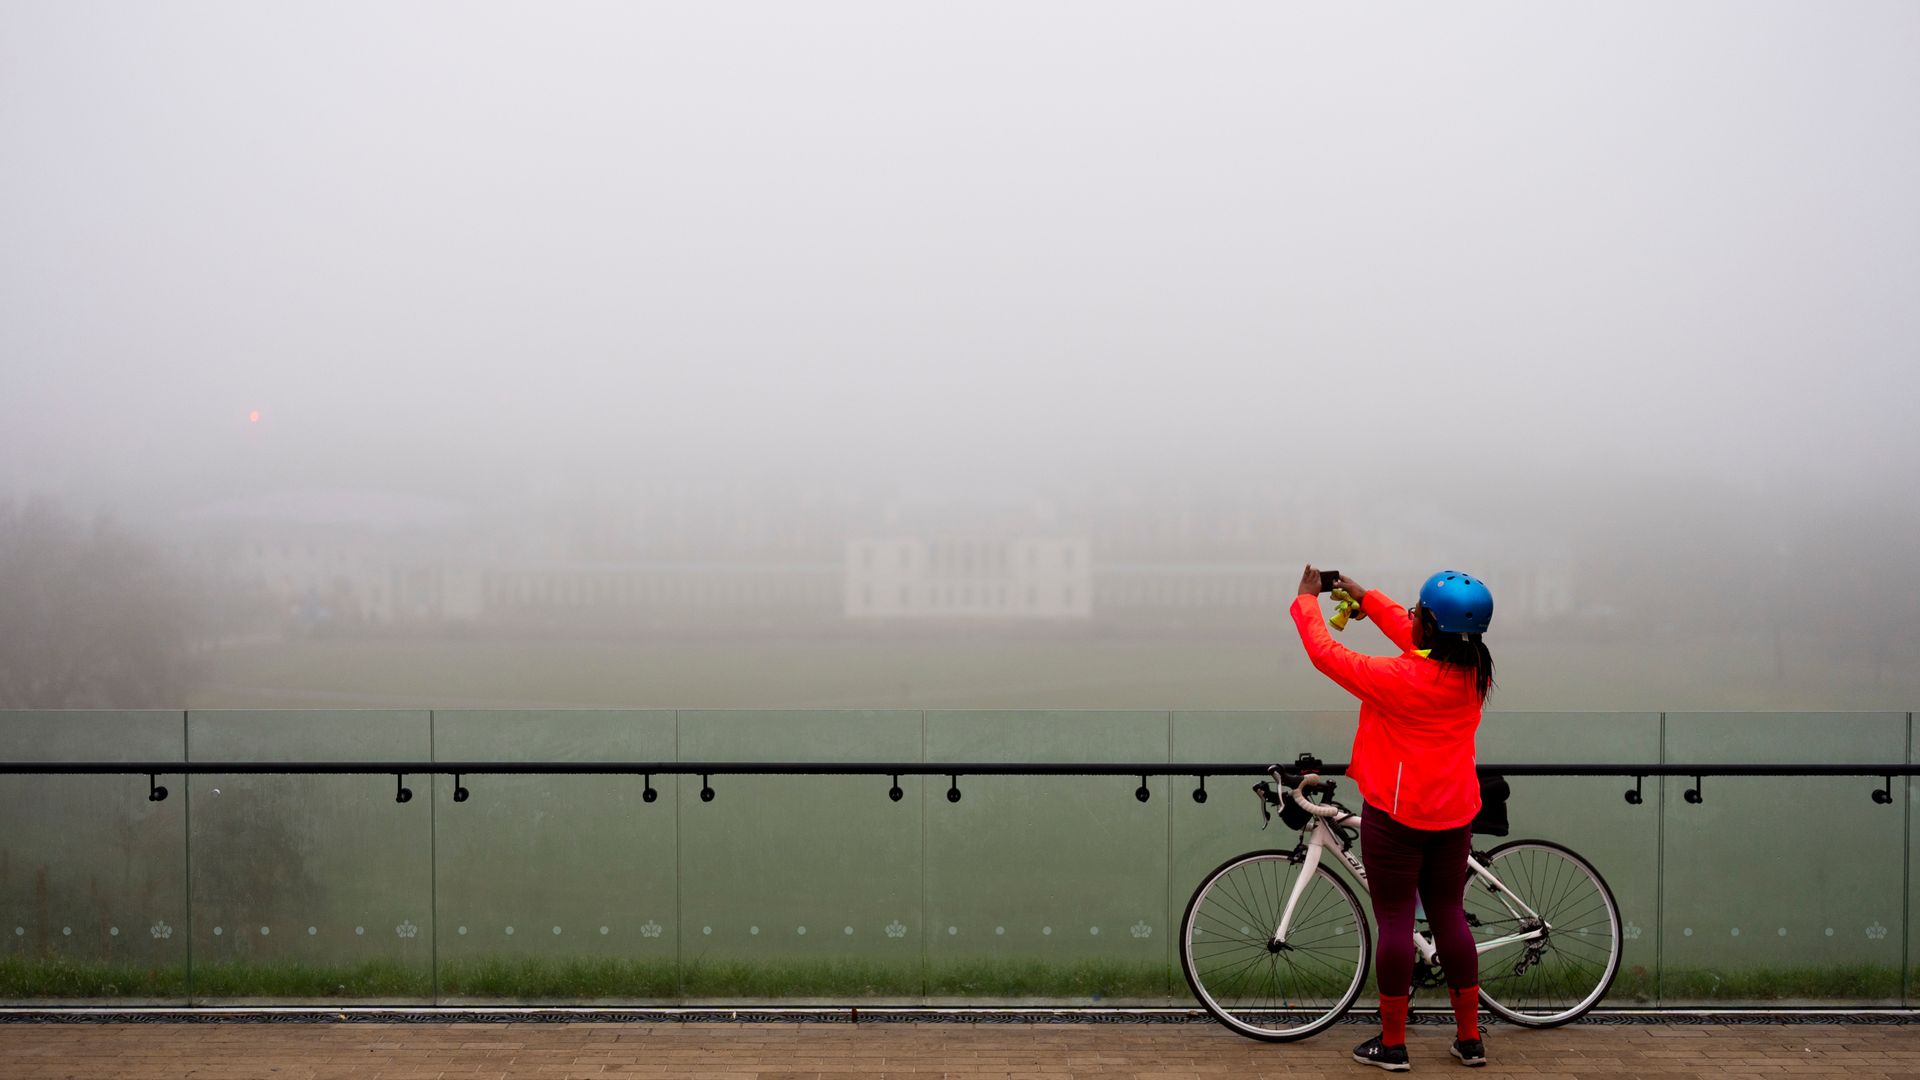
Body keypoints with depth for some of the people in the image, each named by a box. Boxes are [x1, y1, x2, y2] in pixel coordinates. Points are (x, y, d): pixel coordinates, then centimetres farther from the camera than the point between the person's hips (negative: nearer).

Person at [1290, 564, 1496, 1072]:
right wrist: (1365, 597, 23)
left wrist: (1307, 599, 4)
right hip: (1454, 815, 6)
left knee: (1395, 920, 3)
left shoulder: (1398, 678, -22)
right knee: (1449, 915, 15)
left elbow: (1325, 652, -12)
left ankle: (1392, 1043, 11)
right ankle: (1470, 1038, 21)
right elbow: (1414, 638, 14)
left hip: (1396, 815, -6)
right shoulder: (1473, 671, -4)